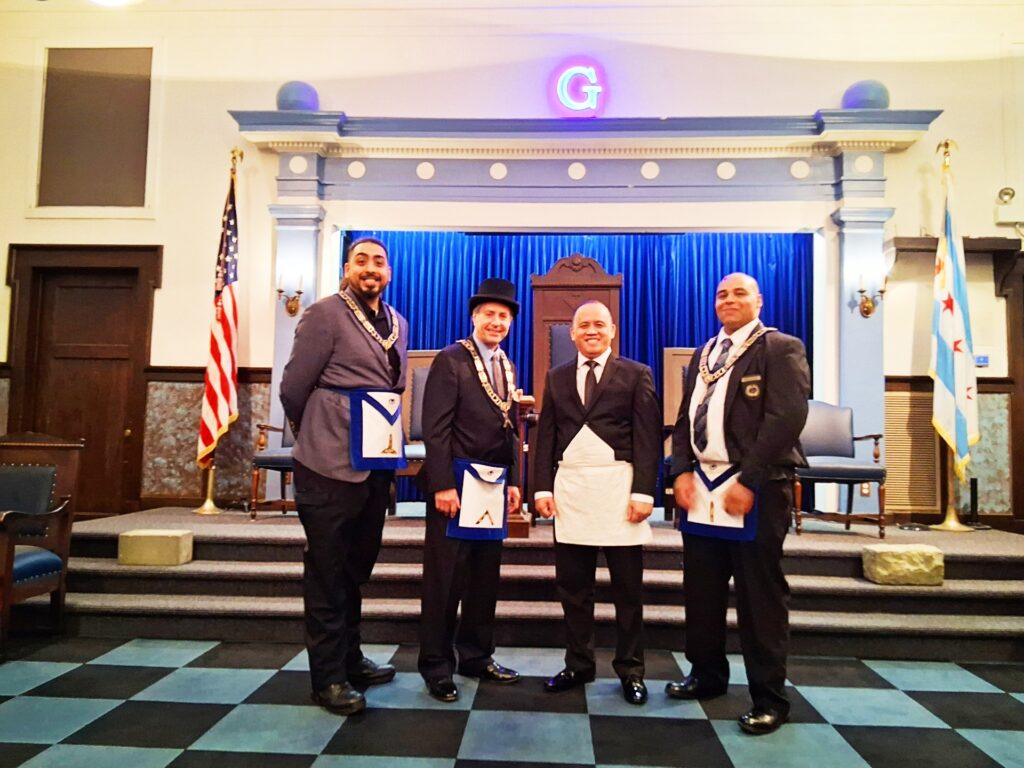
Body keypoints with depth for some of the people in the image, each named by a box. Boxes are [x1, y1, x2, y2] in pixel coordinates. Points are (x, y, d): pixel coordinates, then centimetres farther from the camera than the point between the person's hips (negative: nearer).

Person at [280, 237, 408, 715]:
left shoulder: (398, 324, 12)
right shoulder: (325, 315, -9)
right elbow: (293, 387, -8)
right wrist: (311, 434, 5)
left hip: (378, 464, 7)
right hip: (331, 464, -7)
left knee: (358, 566, 18)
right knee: (328, 572, 4)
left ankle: (349, 657, 34)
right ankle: (328, 676, 17)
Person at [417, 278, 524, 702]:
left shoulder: (507, 368, 14)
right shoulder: (450, 360, -7)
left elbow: (510, 429, 15)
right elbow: (435, 428, -14)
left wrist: (513, 482, 8)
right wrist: (443, 485, -19)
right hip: (456, 484, -7)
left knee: (486, 574, 14)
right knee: (445, 576, 3)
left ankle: (477, 656, 28)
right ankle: (437, 665, 17)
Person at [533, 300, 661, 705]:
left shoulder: (636, 375, 4)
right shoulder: (557, 378, 13)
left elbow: (648, 438, -2)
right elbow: (545, 436, 10)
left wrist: (643, 491, -11)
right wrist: (543, 487, 0)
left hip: (619, 487, -3)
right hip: (570, 488, 3)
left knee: (627, 586, 6)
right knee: (572, 585, 9)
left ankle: (630, 670, 20)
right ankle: (578, 665, 23)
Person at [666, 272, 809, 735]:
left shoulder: (782, 349, -2)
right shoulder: (704, 354, 18)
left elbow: (787, 417, -14)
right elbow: (685, 417, 15)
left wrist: (748, 482, -19)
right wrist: (682, 471, -1)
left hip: (756, 486, -6)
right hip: (700, 483, 6)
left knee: (759, 592, 1)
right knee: (701, 586, 13)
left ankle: (769, 698, 15)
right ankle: (707, 674, 30)